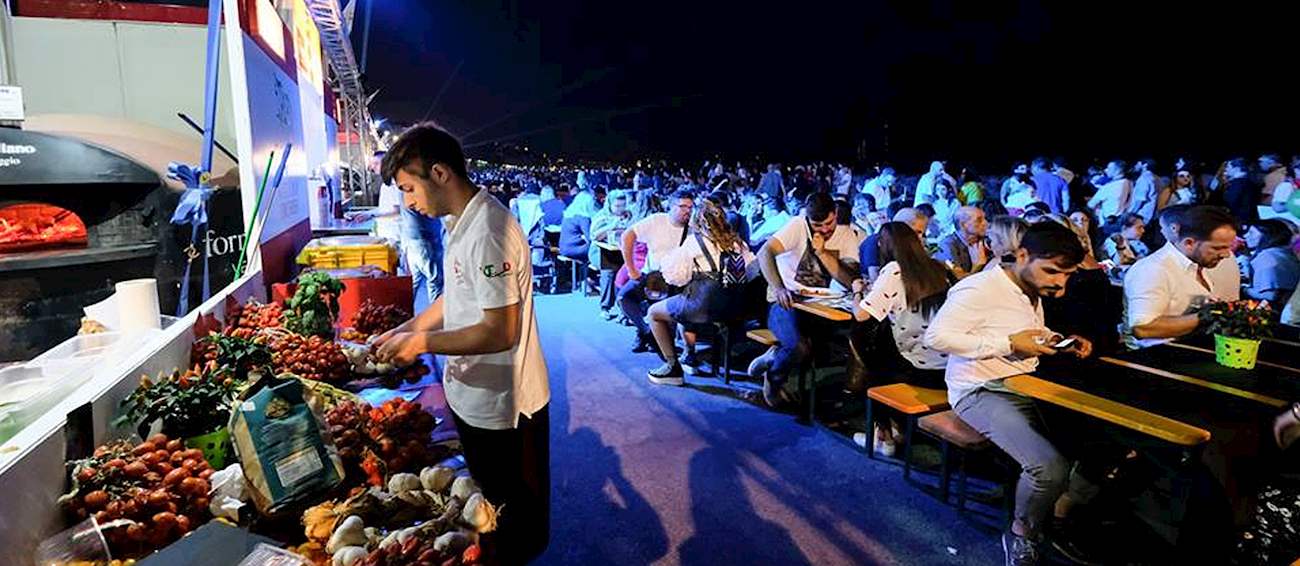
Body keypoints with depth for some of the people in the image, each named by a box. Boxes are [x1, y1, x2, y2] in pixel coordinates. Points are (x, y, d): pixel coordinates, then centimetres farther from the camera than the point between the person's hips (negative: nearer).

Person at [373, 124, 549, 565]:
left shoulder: (486, 232, -28)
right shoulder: (460, 222, 5)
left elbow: (501, 331, -30)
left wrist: (421, 343, -22)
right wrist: (405, 330, 7)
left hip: (500, 404, -10)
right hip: (472, 395, 10)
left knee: (512, 511, 14)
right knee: (490, 499, 29)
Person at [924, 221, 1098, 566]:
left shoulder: (1033, 292, 13)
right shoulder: (980, 289, -17)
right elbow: (936, 336, -24)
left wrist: (1061, 344, 6)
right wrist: (1009, 344, -22)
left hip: (1029, 387, 10)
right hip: (983, 392, -9)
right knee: (1051, 468, -28)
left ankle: (1057, 516, 14)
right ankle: (1022, 536, 2)